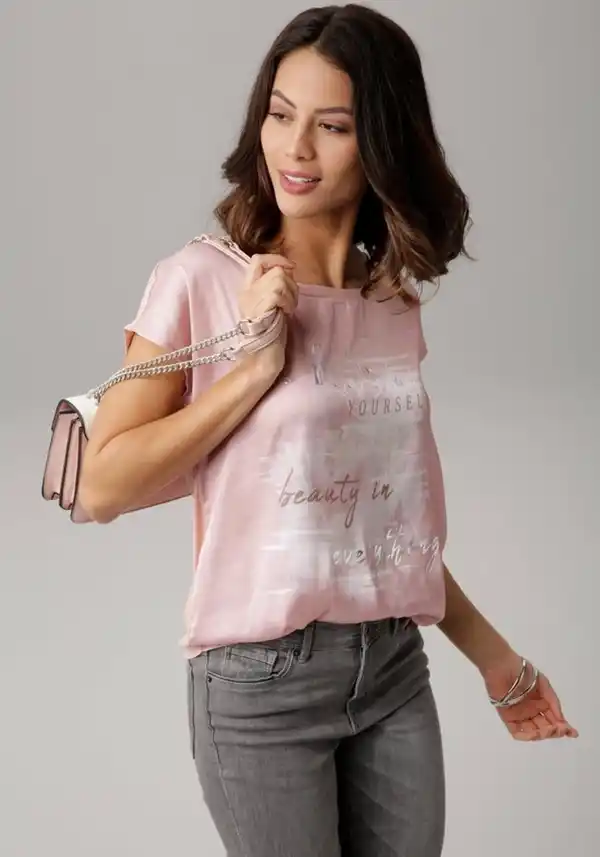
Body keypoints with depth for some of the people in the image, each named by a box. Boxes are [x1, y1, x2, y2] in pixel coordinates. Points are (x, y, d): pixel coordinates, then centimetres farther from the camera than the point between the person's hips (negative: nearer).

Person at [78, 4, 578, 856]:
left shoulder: (397, 299, 4)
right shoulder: (201, 280, -10)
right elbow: (103, 487, -11)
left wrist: (490, 654, 17)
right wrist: (254, 367, -18)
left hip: (396, 667, 4)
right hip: (262, 679, -4)